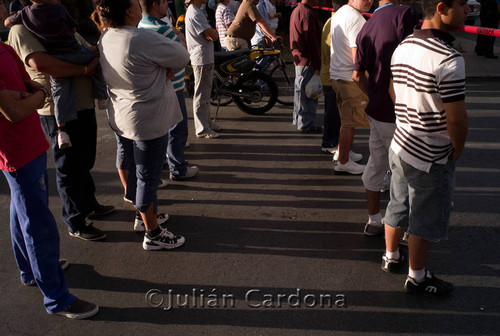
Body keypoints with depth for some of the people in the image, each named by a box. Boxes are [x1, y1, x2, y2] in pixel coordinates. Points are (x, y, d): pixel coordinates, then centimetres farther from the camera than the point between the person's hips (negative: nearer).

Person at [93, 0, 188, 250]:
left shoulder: (105, 39, 2)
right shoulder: (143, 39, -25)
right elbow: (182, 57, -14)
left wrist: (163, 68, -6)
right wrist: (167, 64, 5)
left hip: (120, 118, 9)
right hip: (148, 121, -9)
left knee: (136, 171, 23)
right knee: (148, 177, 3)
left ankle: (143, 214, 42)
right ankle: (152, 234, 17)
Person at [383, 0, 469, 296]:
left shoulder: (402, 48, 0)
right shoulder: (449, 60, -26)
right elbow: (456, 119, -23)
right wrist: (458, 149, -5)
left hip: (400, 146, 8)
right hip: (432, 159, -8)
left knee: (399, 206, 24)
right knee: (426, 220, 10)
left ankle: (391, 256, 44)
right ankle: (417, 278, 28)